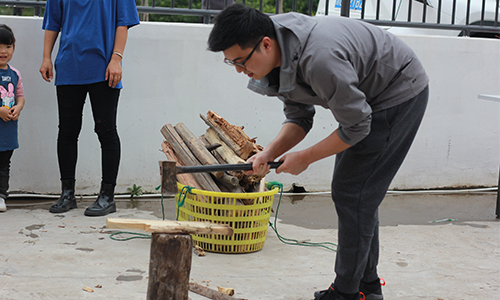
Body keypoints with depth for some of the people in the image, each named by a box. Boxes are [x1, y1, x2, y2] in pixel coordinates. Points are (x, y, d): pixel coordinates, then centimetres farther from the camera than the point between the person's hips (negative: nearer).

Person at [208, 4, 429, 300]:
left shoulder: (319, 59, -39)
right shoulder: (281, 56, -9)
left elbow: (357, 127, -29)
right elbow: (299, 117, -1)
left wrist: (305, 157, -19)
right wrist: (268, 154, -17)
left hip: (402, 93, -9)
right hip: (368, 96, 9)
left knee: (352, 193, -10)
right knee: (357, 192, 13)